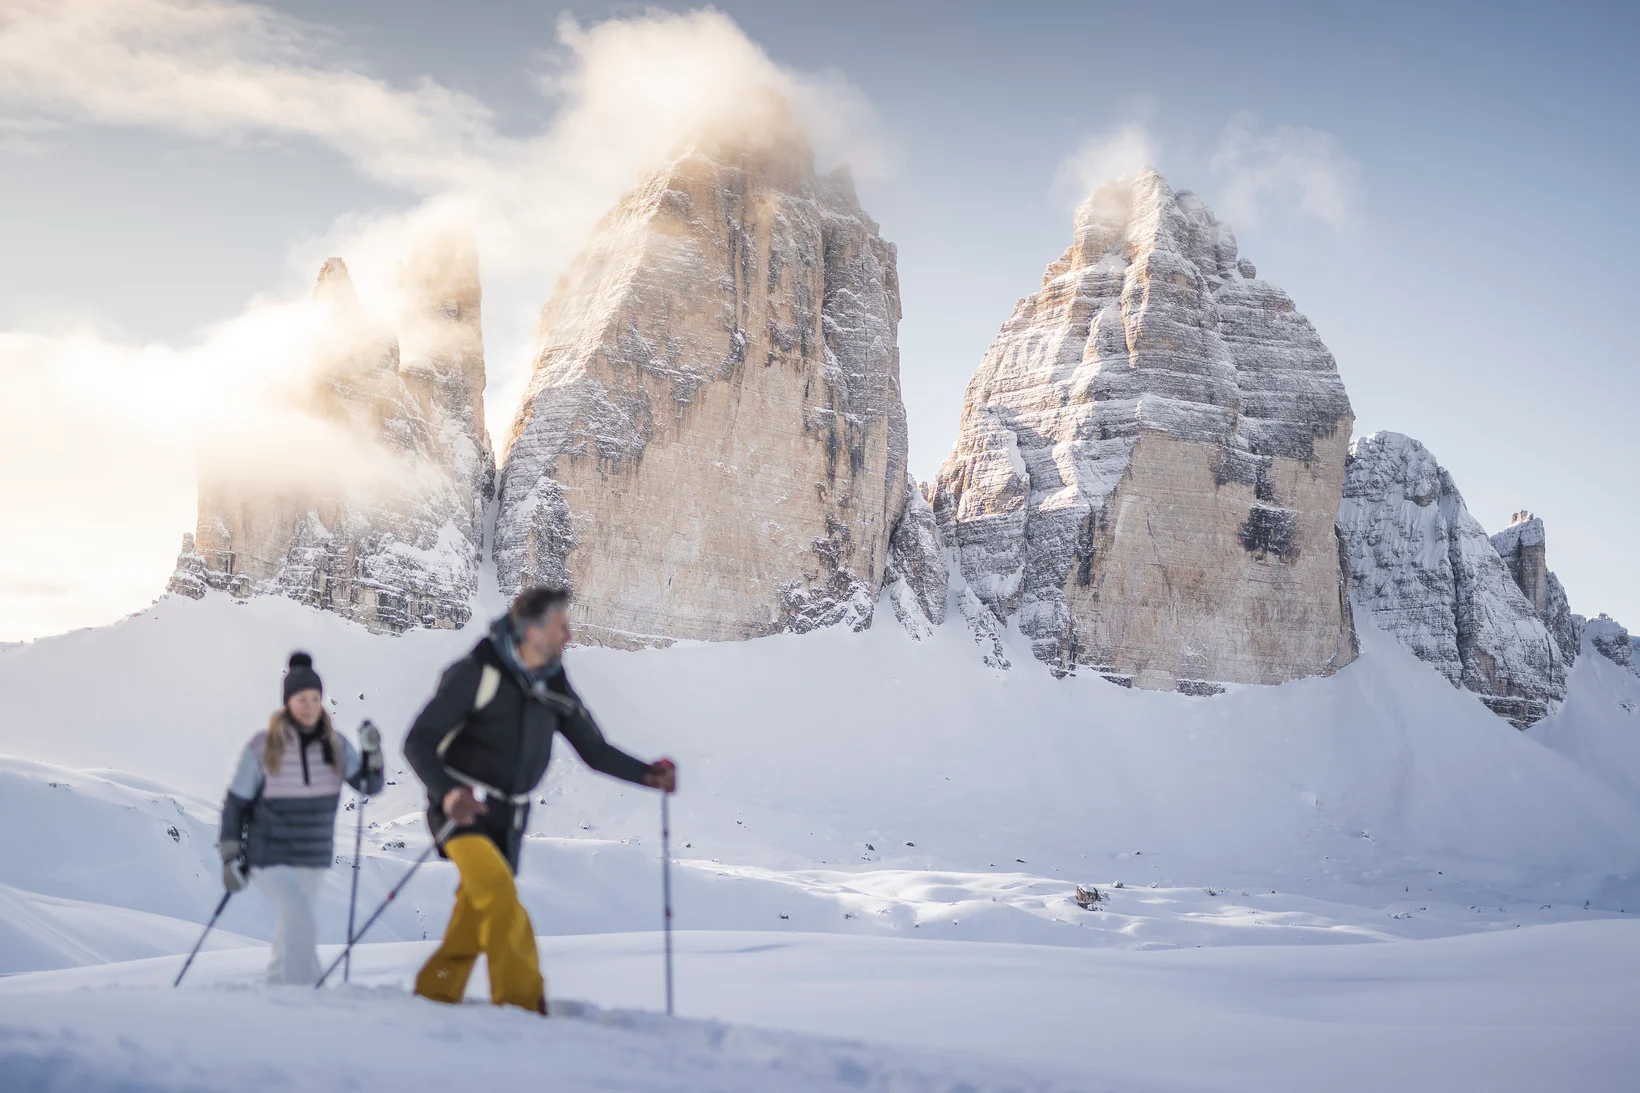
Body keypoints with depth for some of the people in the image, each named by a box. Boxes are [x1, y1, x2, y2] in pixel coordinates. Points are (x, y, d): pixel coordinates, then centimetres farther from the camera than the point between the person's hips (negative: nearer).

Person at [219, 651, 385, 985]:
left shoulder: (334, 744, -2)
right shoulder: (262, 748, -12)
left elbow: (370, 785, -2)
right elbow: (235, 803, -4)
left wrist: (372, 753, -20)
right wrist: (230, 855, -6)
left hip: (315, 858, 4)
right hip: (269, 856, -4)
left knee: (292, 926, 18)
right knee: (300, 916, -23)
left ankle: (276, 984, 38)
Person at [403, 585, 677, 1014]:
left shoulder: (554, 687, 3)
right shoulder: (475, 673, -16)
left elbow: (595, 750, 8)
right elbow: (419, 743, -15)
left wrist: (648, 774, -8)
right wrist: (446, 794, -31)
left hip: (508, 818, 6)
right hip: (461, 809, -6)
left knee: (473, 923, 7)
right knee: (499, 890, -25)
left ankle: (433, 997, 25)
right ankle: (522, 1000, -21)